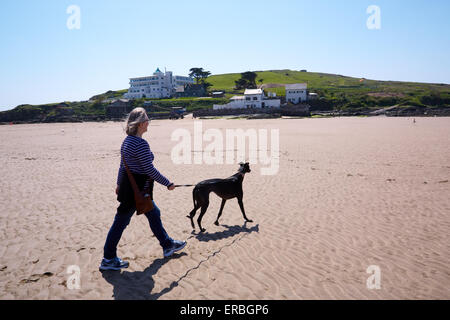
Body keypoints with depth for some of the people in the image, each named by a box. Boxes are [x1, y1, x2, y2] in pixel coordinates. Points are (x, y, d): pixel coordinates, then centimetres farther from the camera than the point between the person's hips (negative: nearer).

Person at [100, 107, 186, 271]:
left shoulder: (127, 141, 7)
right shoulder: (140, 144, -23)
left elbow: (123, 165, 15)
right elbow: (150, 170, -22)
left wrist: (120, 184, 25)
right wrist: (168, 183, -11)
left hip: (128, 186, 10)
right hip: (137, 189, -10)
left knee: (154, 214, 20)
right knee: (121, 222, 2)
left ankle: (167, 245, 35)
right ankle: (108, 260, 17)